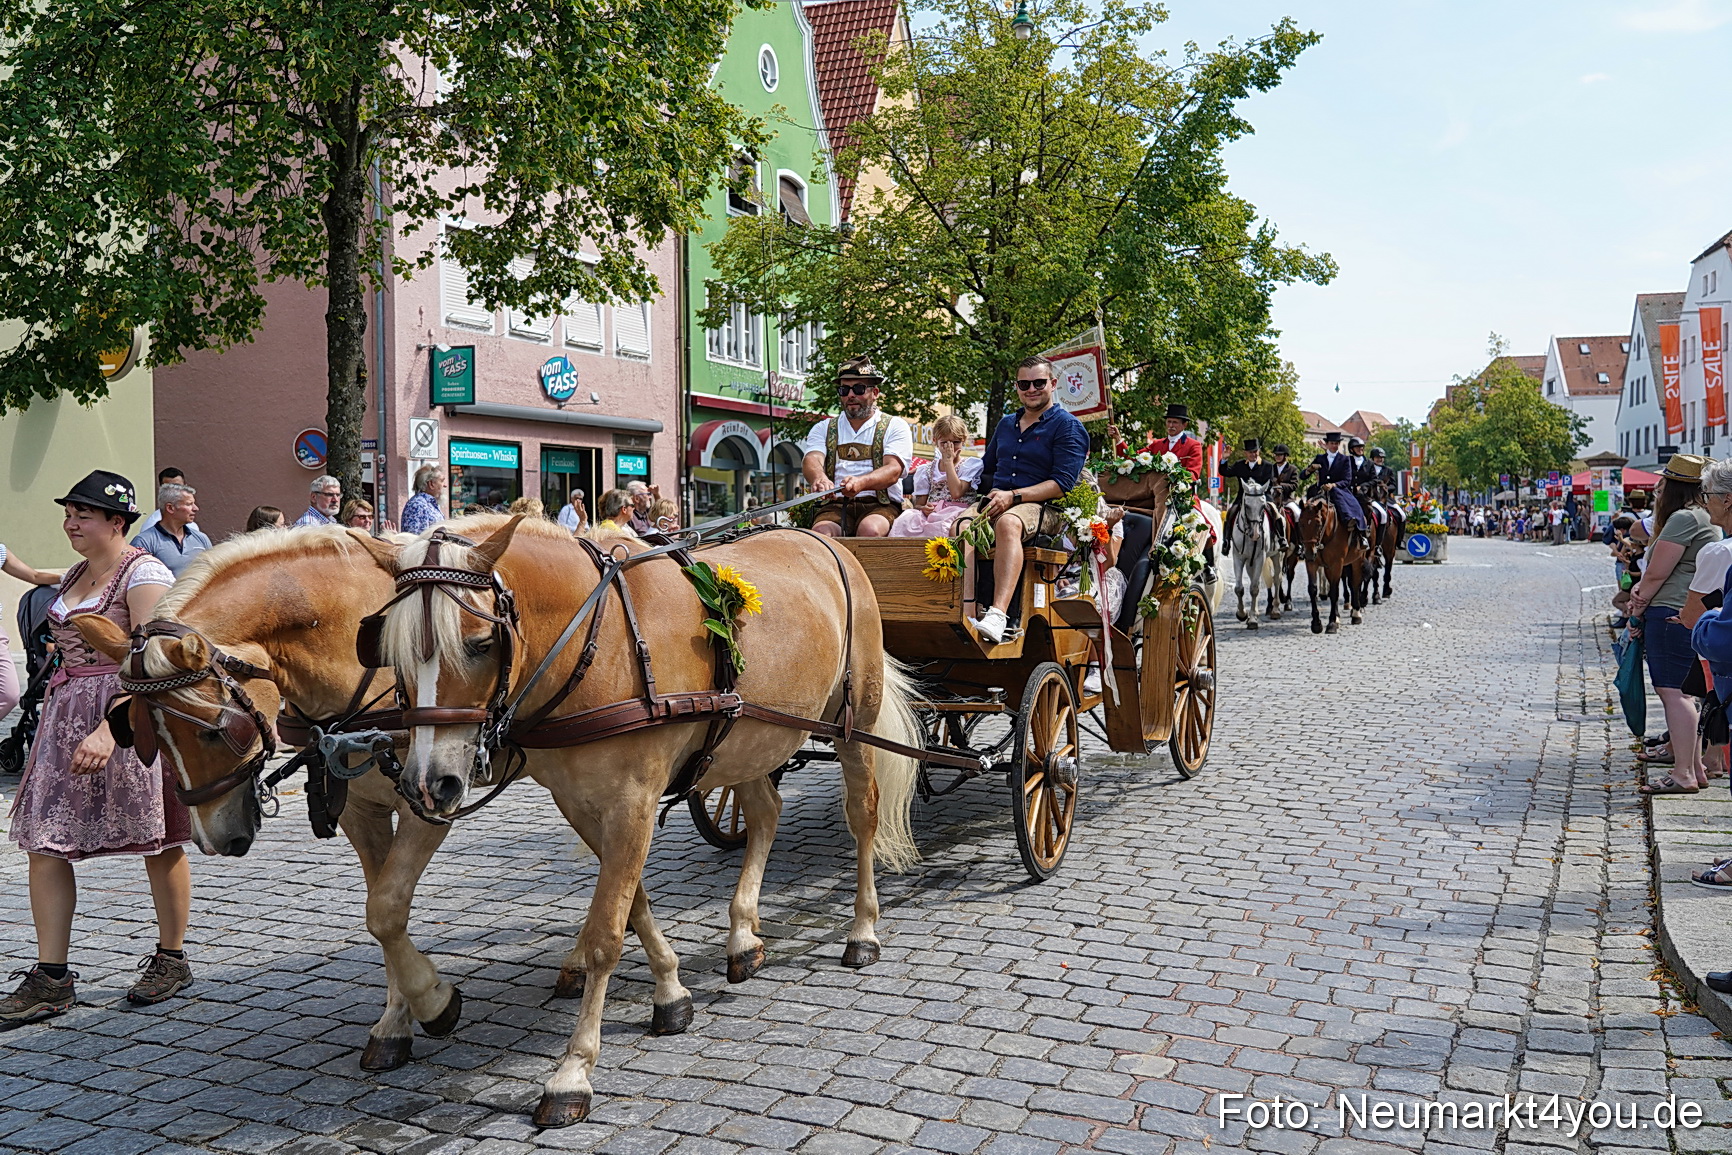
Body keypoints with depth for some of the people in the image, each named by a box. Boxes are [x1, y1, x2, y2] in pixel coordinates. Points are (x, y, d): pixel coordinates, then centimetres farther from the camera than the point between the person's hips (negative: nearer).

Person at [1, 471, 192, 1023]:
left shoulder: (144, 574, -13)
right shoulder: (75, 575, 15)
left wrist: (108, 730, -36)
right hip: (66, 715, 8)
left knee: (159, 842, 4)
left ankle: (172, 959, 20)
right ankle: (51, 978, 9)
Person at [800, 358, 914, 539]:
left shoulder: (895, 427, 10)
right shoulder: (823, 429, 19)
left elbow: (893, 471, -7)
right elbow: (811, 460, -2)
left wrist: (861, 482, -30)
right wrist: (819, 478, -29)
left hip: (880, 505, -1)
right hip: (836, 505, 2)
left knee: (870, 529, -36)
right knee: (821, 532, -33)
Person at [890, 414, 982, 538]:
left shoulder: (971, 464, 10)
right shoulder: (926, 470, 21)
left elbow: (956, 492, -7)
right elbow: (919, 504, 18)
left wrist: (948, 461, 2)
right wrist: (923, 508, -9)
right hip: (931, 513, 3)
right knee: (907, 517, -32)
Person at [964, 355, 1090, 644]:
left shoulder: (1067, 426, 4)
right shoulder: (1006, 424, 25)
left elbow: (1062, 484, -8)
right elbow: (984, 470, 32)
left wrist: (1014, 496, -18)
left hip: (1042, 506, -5)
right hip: (995, 502, 5)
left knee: (1008, 523, -40)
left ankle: (998, 615, -53)